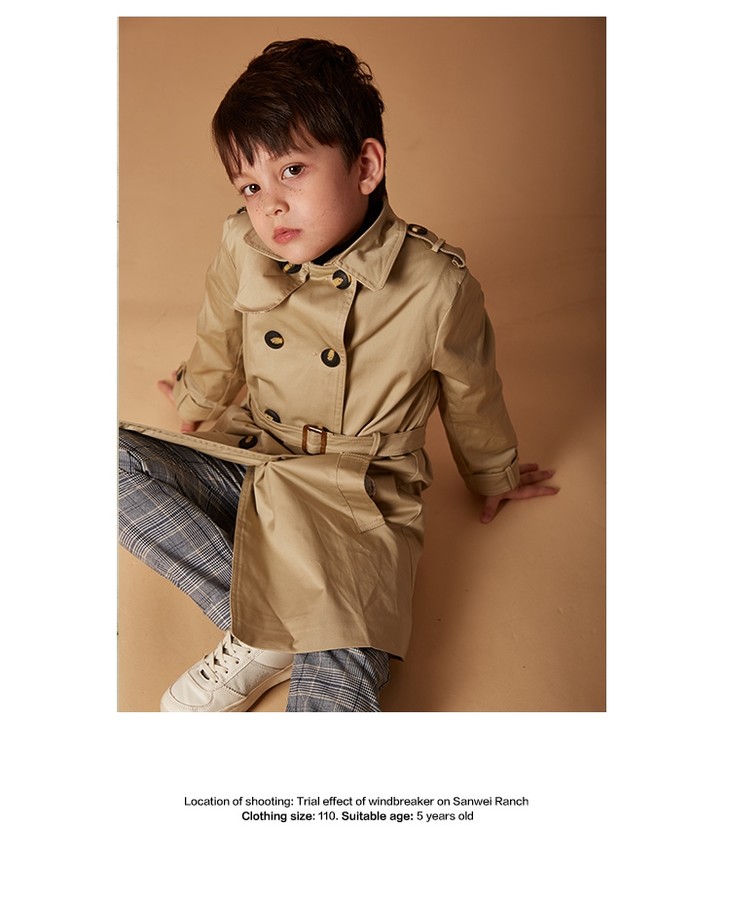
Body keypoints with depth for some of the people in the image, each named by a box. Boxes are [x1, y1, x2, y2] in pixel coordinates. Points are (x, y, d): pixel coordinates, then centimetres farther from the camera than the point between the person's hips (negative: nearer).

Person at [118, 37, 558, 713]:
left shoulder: (437, 286, -15)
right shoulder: (242, 251, -7)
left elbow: (472, 399, 5)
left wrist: (493, 477, 23)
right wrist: (196, 405, 35)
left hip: (358, 502, -4)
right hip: (248, 469, 5)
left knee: (329, 698, -27)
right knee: (119, 459, -24)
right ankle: (260, 634, -18)